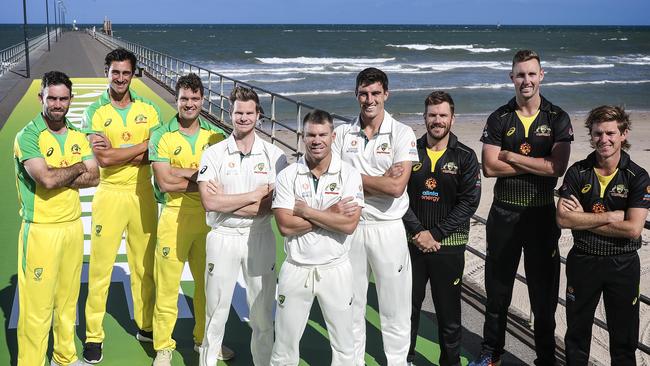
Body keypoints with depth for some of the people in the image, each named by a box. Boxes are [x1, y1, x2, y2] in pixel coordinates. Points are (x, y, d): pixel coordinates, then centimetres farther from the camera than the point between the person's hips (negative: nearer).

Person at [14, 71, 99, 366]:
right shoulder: (28, 136, -10)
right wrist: (78, 168, -7)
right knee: (37, 306, -1)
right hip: (41, 229, -6)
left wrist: (59, 176, -14)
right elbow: (47, 179, -23)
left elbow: (94, 177, -1)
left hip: (73, 225, 6)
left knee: (68, 299, 16)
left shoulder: (77, 136, 9)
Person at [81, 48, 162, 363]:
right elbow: (103, 159, -15)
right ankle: (94, 336, 14)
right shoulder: (94, 112, -3)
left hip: (143, 193, 2)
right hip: (110, 194, -2)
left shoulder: (148, 109, 4)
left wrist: (116, 151, -15)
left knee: (144, 264, 13)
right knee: (100, 266, 1)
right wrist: (143, 145, -13)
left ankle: (146, 326, 29)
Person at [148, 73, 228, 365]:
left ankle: (204, 338, 33)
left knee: (208, 281, 14)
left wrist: (184, 172, -14)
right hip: (175, 217, -3)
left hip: (209, 217, 3)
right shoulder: (162, 136, -3)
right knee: (167, 284, 2)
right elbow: (164, 182, -13)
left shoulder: (216, 135, 4)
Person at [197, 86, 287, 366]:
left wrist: (226, 202, -14)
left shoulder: (274, 155, -1)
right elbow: (209, 202, -14)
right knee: (216, 311, 11)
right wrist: (255, 195, -13)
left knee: (262, 311, 11)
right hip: (222, 238, 0)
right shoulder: (213, 154, -2)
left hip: (259, 238, 1)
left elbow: (274, 205, -11)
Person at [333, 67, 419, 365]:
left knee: (395, 307, 6)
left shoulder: (402, 134, -6)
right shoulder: (342, 133, 3)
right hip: (350, 226, 3)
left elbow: (396, 187, -16)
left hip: (388, 227, -3)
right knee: (350, 304, 14)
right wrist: (381, 180, -13)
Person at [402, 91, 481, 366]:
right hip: (412, 242, 1)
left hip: (449, 245, -1)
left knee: (448, 310, 8)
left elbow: (469, 202, -8)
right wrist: (418, 232, -13)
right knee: (408, 305, 10)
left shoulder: (465, 157, -1)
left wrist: (435, 234, -14)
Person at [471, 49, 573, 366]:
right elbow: (489, 167, -10)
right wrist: (537, 164, -12)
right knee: (497, 290, 12)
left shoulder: (557, 119, -2)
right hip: (504, 213, 1)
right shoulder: (498, 119, 1)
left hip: (542, 213, -1)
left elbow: (558, 167, -15)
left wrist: (510, 156, -13)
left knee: (544, 292, 8)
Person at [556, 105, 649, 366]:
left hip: (623, 265, -1)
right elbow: (563, 219, -15)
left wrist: (583, 219, -17)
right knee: (577, 334, 17)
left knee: (624, 339, 12)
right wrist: (611, 216, -18)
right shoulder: (577, 173, -5)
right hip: (582, 261, 1)